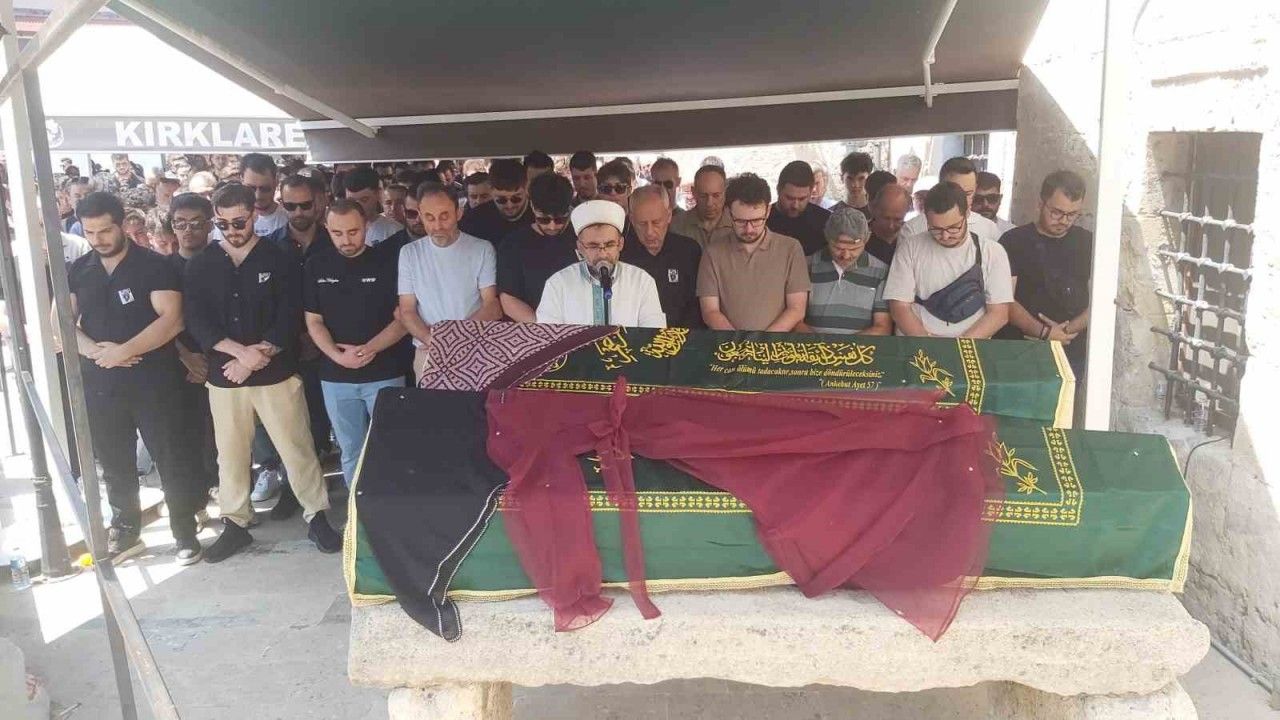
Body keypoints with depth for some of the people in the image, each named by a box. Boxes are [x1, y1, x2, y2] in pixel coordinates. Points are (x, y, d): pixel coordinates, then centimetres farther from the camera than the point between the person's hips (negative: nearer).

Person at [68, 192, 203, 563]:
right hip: (99, 384, 5)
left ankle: (185, 531, 13)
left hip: (153, 381, -4)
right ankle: (125, 529, 31)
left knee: (171, 459, 1)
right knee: (115, 463, 15)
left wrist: (123, 351, -21)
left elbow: (172, 319, -15)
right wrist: (93, 350, -13)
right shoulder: (77, 271, 8)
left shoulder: (154, 265, -6)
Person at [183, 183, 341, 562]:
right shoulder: (200, 266, 4)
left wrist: (257, 356, -16)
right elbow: (197, 322, -4)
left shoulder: (280, 260, -2)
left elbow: (289, 318, -8)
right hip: (223, 375, 3)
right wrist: (242, 350, -17)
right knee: (230, 453, 11)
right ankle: (235, 524, 26)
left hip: (277, 373, -2)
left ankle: (316, 517, 16)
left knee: (297, 448, 2)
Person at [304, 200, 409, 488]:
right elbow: (313, 321, 5)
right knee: (351, 453, 11)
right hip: (336, 377, 3)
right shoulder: (316, 266, 5)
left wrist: (369, 349, -18)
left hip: (385, 375, -2)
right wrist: (336, 355, -12)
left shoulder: (388, 262, -3)